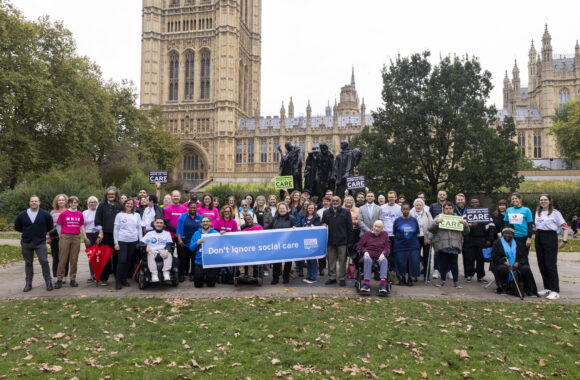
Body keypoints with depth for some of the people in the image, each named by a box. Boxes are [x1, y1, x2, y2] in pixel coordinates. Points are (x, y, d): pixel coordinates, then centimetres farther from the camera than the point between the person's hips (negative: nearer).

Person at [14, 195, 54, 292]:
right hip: (26, 243, 2)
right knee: (28, 263, 9)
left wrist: (42, 232, 7)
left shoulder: (45, 214, -2)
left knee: (44, 262, -9)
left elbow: (50, 226, 9)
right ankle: (28, 283, 17)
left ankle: (48, 282, 2)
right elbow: (17, 227, 14)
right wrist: (27, 231, 8)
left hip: (40, 242, -2)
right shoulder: (22, 215, 2)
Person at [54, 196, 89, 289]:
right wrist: (61, 236, 0)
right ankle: (59, 279, 5)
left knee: (74, 259, 6)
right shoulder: (63, 213, 0)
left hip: (76, 237, 3)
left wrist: (85, 237, 7)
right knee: (62, 259, -1)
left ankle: (73, 279, 12)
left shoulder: (80, 214, 8)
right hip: (65, 237, -2)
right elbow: (58, 225, 4)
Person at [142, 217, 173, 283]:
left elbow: (169, 244, 7)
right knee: (150, 256, -37)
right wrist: (146, 246, -12)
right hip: (152, 250, 0)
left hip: (163, 250, 0)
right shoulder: (149, 233, 22)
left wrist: (166, 251, -15)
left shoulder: (167, 233, 22)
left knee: (169, 255, -35)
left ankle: (166, 272, -45)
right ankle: (154, 274, -45)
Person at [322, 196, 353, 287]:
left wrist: (349, 241, -2)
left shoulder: (346, 212, 4)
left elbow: (349, 227, 2)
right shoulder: (326, 213, 11)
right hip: (330, 241, 2)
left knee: (342, 260, 2)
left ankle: (342, 278, 10)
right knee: (331, 260, 8)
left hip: (342, 241, -2)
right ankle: (332, 277, 18)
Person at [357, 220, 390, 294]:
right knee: (367, 260, -36)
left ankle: (383, 284, -46)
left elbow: (388, 247, 10)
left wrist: (383, 254, -11)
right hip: (368, 255, 0)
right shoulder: (367, 234, 14)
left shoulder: (385, 234, 16)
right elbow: (359, 246, 12)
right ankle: (366, 283, -46)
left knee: (384, 260, -35)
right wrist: (365, 252, -7)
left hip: (380, 257, 1)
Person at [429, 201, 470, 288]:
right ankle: (442, 280, 20)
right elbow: (431, 230, 1)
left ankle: (456, 281, 11)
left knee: (454, 264, 1)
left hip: (454, 246, 0)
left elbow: (466, 232, 13)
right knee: (443, 264, 7)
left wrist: (465, 224, -6)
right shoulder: (439, 217, 9)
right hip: (442, 245, 0)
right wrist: (436, 222, -16)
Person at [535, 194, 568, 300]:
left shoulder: (555, 212, -5)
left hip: (550, 237, -6)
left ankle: (555, 291, -5)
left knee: (551, 264, -9)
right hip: (539, 237, 6)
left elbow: (564, 227, -9)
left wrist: (564, 241, -17)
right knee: (542, 264, 9)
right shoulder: (537, 212, 14)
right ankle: (547, 288, 20)